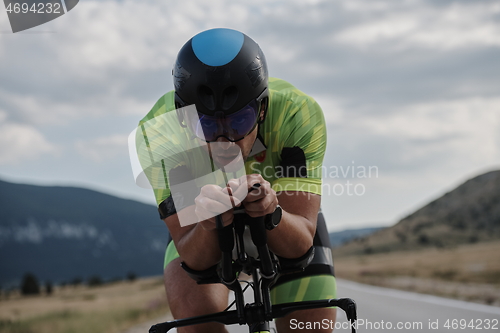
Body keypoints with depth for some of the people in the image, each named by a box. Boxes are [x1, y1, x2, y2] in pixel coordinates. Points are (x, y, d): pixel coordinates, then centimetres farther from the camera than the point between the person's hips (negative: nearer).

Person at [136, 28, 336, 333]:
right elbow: (193, 257, -31)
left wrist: (272, 213, -55)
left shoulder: (297, 113, -35)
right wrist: (207, 225, -53)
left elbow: (299, 243, -34)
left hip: (285, 219, 1)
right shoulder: (160, 128, -33)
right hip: (202, 237, -1)